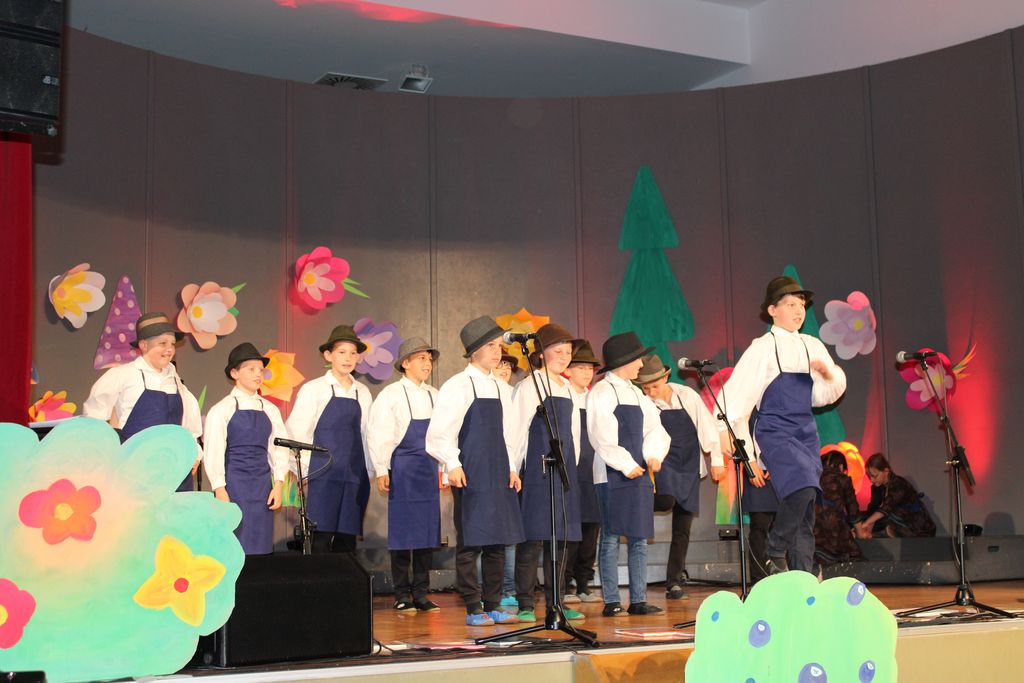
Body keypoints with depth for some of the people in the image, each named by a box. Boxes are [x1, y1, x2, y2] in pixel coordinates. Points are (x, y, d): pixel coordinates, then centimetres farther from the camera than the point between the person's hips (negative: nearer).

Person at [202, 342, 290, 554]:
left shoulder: (270, 410, 9)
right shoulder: (222, 410, -2)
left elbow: (279, 448, 9)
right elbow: (213, 450, -5)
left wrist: (278, 485, 2)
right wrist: (220, 489, -9)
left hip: (262, 485, 4)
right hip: (233, 483, -4)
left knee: (260, 545, 4)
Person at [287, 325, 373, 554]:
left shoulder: (363, 393, 12)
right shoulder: (314, 389, 0)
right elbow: (297, 431, -1)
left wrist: (367, 471, 10)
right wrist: (306, 472, -4)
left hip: (355, 476, 4)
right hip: (324, 475, -4)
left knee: (347, 539, 5)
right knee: (322, 537, -7)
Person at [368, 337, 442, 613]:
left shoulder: (434, 396, 10)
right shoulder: (391, 394, -5)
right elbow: (377, 435, -6)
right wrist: (381, 471, -9)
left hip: (429, 470, 5)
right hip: (402, 469, -5)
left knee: (427, 531, 6)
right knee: (402, 532, -1)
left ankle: (421, 594, 14)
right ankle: (402, 595, 8)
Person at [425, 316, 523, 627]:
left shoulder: (501, 388, 14)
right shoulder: (457, 386, -6)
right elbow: (439, 432, -9)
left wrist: (511, 468, 13)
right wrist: (453, 465, -16)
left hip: (499, 474, 7)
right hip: (470, 475, -7)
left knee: (498, 541, 8)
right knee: (470, 543, -3)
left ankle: (492, 606, 16)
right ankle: (473, 609, 4)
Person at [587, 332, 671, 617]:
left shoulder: (635, 393, 18)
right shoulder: (602, 392, -7)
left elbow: (654, 427, 15)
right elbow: (602, 437, -14)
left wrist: (654, 455, -3)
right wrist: (626, 465, -15)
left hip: (639, 473, 8)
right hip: (613, 475, -8)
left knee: (639, 538, 8)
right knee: (611, 537, -3)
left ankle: (638, 599, 13)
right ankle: (611, 602, 1)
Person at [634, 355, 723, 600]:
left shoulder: (687, 396, -6)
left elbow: (707, 426, 1)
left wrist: (716, 460, 3)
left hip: (690, 468, 2)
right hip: (663, 464, -2)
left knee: (682, 528, 4)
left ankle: (674, 581, 12)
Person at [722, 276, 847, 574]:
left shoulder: (813, 346, 11)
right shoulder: (763, 347, -4)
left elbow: (829, 394, 12)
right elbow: (737, 397, -5)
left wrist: (829, 374, -10)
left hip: (806, 432, 6)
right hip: (775, 431, -6)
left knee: (806, 515, 5)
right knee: (802, 487, -27)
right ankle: (776, 554, -9)